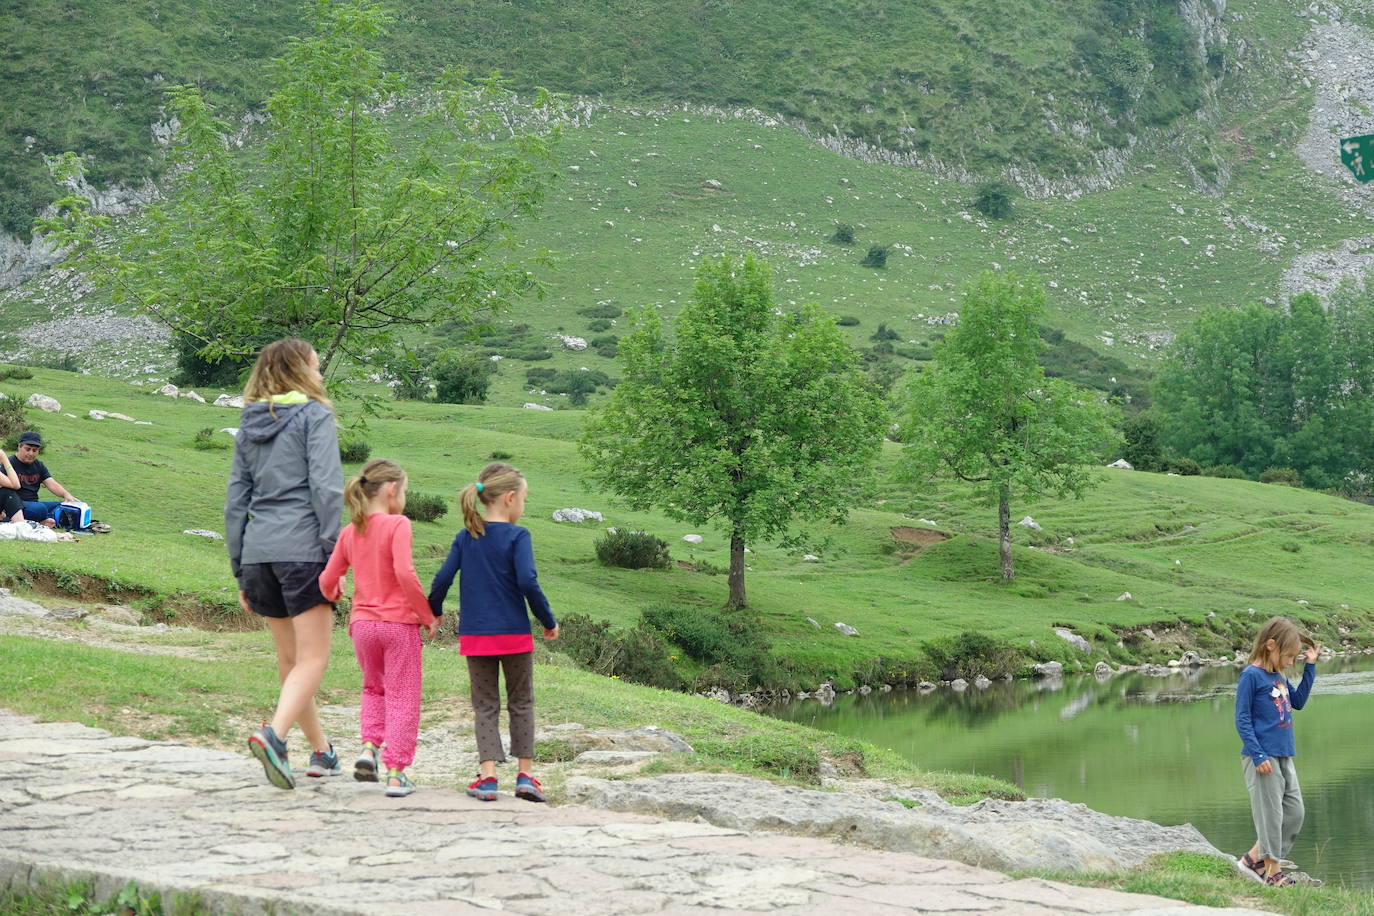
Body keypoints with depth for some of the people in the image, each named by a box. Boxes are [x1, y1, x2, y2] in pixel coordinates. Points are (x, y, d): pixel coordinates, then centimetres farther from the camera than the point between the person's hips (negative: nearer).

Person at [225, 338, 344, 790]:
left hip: (260, 550, 6)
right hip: (303, 548, -6)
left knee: (289, 659, 14)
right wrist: (334, 549, -12)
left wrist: (240, 570, 19)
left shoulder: (249, 427, 16)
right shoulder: (315, 416, -2)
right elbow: (326, 488, -12)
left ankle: (322, 751, 23)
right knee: (313, 659, -6)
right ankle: (274, 733, -26)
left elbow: (235, 502, 16)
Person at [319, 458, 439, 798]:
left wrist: (335, 595, 34)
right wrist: (427, 615, -13)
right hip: (399, 622, -5)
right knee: (402, 697, 4)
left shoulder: (349, 533, 6)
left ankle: (369, 746, 6)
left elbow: (327, 581, 10)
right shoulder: (397, 525, -11)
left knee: (374, 688, 26)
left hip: (362, 624, 5)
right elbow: (405, 573, -23)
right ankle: (396, 772, 0)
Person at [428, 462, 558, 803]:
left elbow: (442, 578, -1)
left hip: (475, 635, 3)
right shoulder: (517, 536, -9)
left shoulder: (465, 537, 3)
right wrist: (549, 621, -7)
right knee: (521, 704, 11)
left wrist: (433, 612, 16)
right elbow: (527, 582, -18)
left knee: (485, 705, 8)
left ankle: (488, 776, -3)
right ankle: (525, 775, 9)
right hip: (515, 634, -3)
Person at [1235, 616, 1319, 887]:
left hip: (1284, 756, 9)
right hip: (1262, 757, -9)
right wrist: (1257, 755, -19)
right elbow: (1242, 720, -13)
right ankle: (1272, 871, 7)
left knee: (1295, 813, 10)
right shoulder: (1251, 675, -12)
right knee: (1270, 813, -3)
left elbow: (1298, 701, 26)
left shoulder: (1279, 677, 12)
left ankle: (1255, 858, 18)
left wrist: (1310, 666, 18)